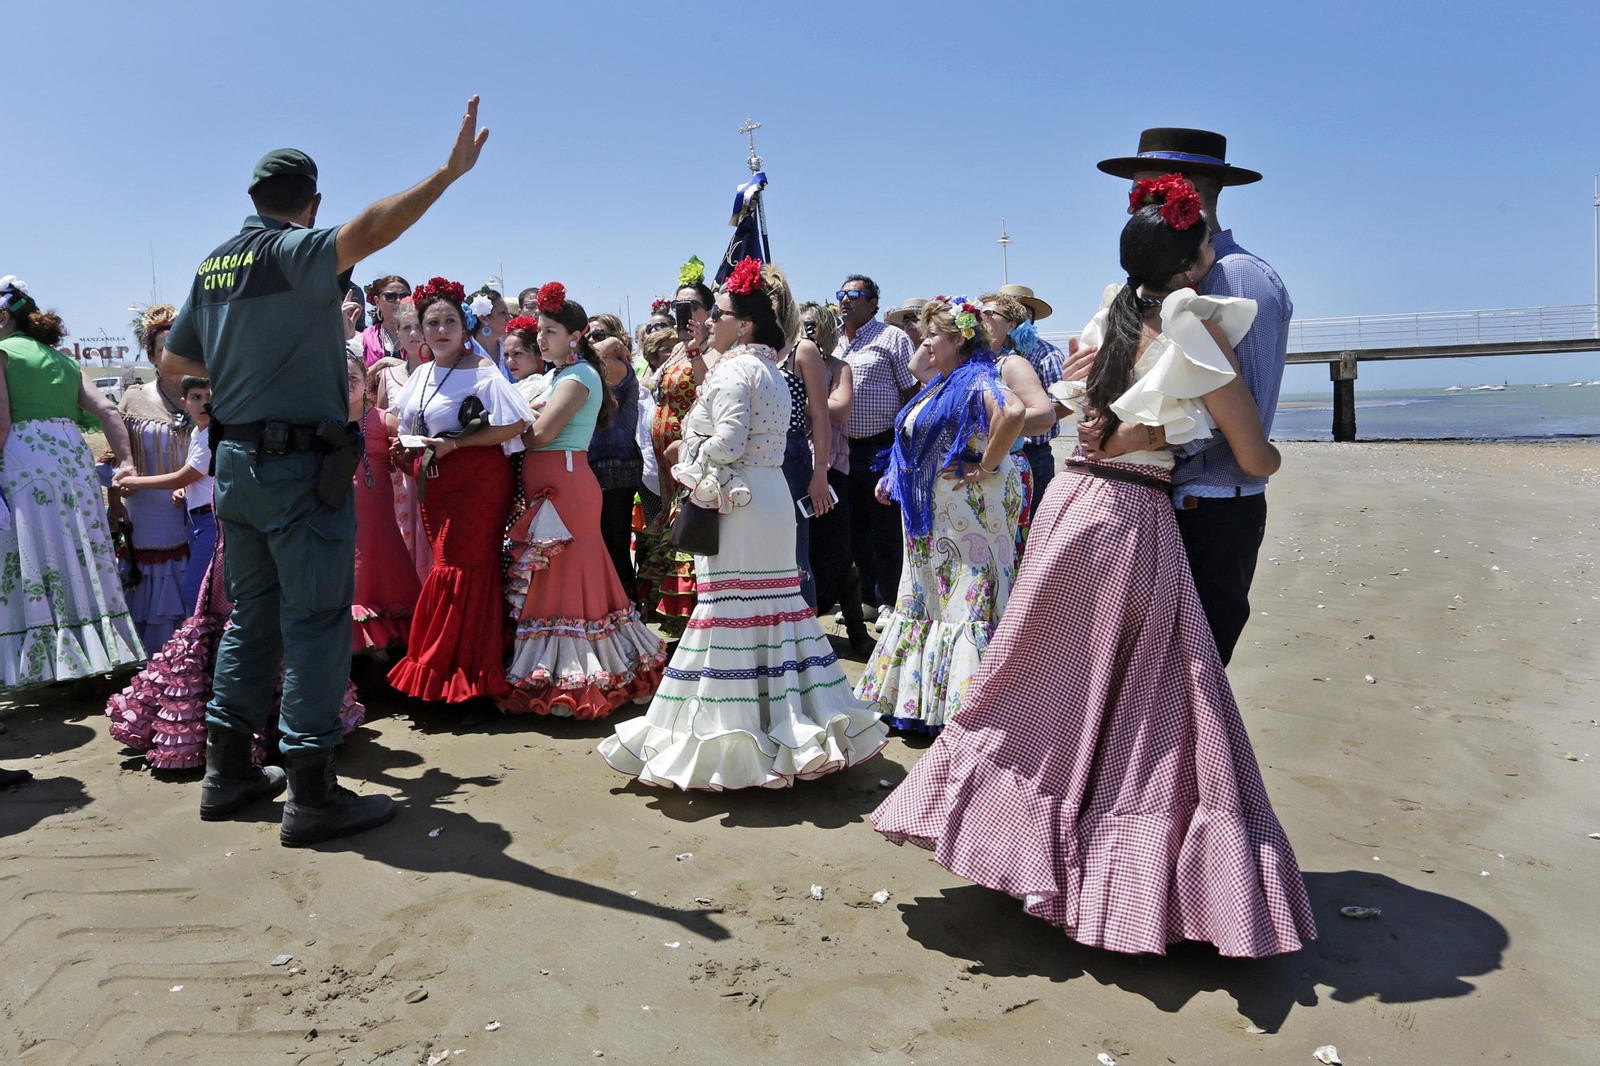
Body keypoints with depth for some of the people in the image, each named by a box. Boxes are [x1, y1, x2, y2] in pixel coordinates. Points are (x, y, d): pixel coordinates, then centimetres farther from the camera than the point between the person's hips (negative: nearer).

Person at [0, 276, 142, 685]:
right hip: (75, 457, 6)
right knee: (77, 560, 9)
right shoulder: (63, 359, 19)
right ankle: (85, 658, 13)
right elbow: (107, 412, 9)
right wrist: (126, 461, 7)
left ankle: (42, 663, -2)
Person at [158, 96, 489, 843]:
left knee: (252, 613, 15)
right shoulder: (294, 251, -10)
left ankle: (228, 772, 23)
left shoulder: (214, 264, 12)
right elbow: (368, 231, -31)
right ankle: (310, 793, -2)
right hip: (299, 464, -8)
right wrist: (450, 171, -34)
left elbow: (174, 360, 20)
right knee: (316, 619, -4)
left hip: (235, 459, 8)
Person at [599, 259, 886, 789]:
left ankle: (732, 737, -1)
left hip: (735, 501, -9)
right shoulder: (770, 370, 18)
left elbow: (728, 442, -20)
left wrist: (690, 460, -3)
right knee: (771, 602, 12)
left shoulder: (734, 370, -11)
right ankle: (791, 726, 18)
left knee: (730, 606, -6)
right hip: (771, 494, 9)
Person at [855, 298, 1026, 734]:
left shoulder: (976, 380, -14)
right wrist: (894, 478, 17)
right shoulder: (939, 387, 17)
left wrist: (985, 469, -27)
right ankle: (924, 703, 24)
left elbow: (1014, 412, -34)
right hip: (930, 519, 10)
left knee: (968, 600, -6)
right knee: (926, 600, 14)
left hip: (967, 515, -10)